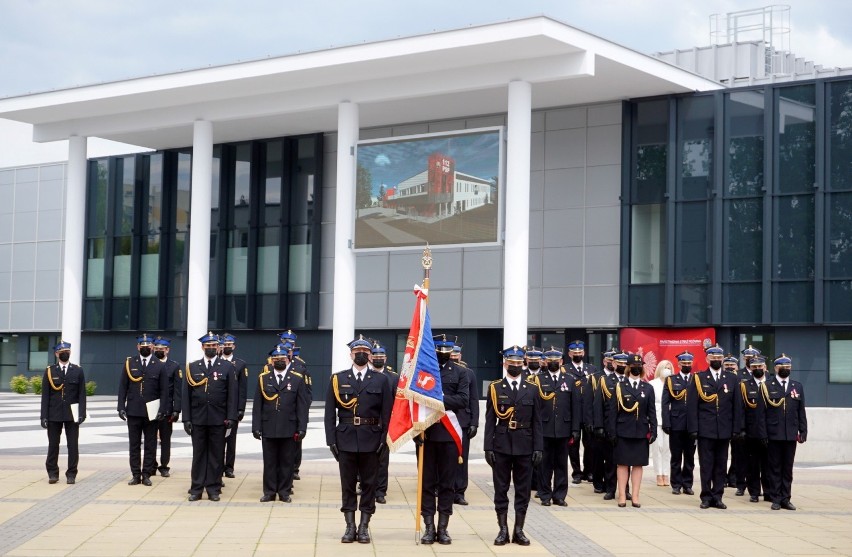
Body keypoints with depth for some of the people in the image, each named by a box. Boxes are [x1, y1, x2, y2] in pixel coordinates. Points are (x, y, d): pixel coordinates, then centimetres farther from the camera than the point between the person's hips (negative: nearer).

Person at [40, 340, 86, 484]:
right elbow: (45, 395, 2)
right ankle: (53, 473, 14)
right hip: (54, 415, 0)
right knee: (53, 444, 5)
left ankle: (71, 474, 7)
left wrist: (82, 413, -6)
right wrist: (44, 416, -3)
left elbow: (82, 394, 2)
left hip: (72, 414, 0)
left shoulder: (78, 371, 5)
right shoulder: (49, 371, 4)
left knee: (73, 445, 0)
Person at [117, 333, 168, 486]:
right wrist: (121, 407, -3)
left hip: (152, 412, -1)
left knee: (150, 445, 4)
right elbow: (123, 387, 4)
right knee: (134, 445, 5)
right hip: (133, 411, 1)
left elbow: (164, 390, 1)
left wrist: (162, 410, -8)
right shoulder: (129, 363, 5)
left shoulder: (159, 366, 2)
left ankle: (147, 474, 10)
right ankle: (136, 475, 10)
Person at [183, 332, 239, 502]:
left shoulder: (228, 367, 3)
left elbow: (233, 394, 0)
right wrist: (186, 418, 0)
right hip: (198, 418, 1)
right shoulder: (192, 367, 7)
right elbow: (186, 395, 6)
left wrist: (231, 418, -7)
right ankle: (196, 489, 10)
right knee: (198, 454, 5)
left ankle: (213, 489, 10)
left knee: (216, 454, 3)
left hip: (219, 419, -1)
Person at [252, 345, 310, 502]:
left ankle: (284, 492, 14)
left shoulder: (297, 379, 5)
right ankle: (269, 492, 13)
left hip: (289, 429, -1)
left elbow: (302, 405, 2)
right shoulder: (263, 378, 7)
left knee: (287, 462, 5)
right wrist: (256, 427, 0)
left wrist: (302, 428, -4)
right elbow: (257, 405, 6)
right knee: (269, 462, 5)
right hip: (268, 429, 1)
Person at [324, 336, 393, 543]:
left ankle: (364, 527, 10)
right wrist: (331, 439, -3)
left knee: (369, 483, 3)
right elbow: (330, 413, 4)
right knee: (347, 484, 4)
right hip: (346, 440, 0)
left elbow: (387, 413, 1)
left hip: (371, 440, 0)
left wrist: (384, 440, -7)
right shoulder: (338, 379, 6)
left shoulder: (381, 380, 5)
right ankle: (350, 526, 10)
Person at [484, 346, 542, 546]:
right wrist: (488, 447, -6)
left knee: (523, 490, 4)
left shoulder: (532, 390, 6)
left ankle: (519, 530, 11)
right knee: (501, 490, 3)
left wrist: (538, 447, -1)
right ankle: (503, 530, 9)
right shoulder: (495, 388, 3)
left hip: (525, 446, 1)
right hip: (501, 445, -1)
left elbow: (537, 422, 6)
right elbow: (490, 420, 1)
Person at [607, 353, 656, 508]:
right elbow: (613, 411, 0)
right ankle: (622, 496, 6)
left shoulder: (648, 388, 8)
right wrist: (612, 432, -6)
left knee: (638, 464, 4)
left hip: (641, 432, 2)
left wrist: (653, 431, 0)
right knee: (622, 463, 1)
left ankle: (635, 496, 8)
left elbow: (652, 412, 8)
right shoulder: (620, 387, 2)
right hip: (623, 431, -2)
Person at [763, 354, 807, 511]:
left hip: (791, 434, 3)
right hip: (774, 434, -3)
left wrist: (803, 431, 4)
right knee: (775, 468, 4)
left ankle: (786, 499, 13)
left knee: (788, 468, 7)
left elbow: (801, 411, 11)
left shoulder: (798, 386, 12)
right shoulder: (767, 386, 1)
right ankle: (776, 499, 9)